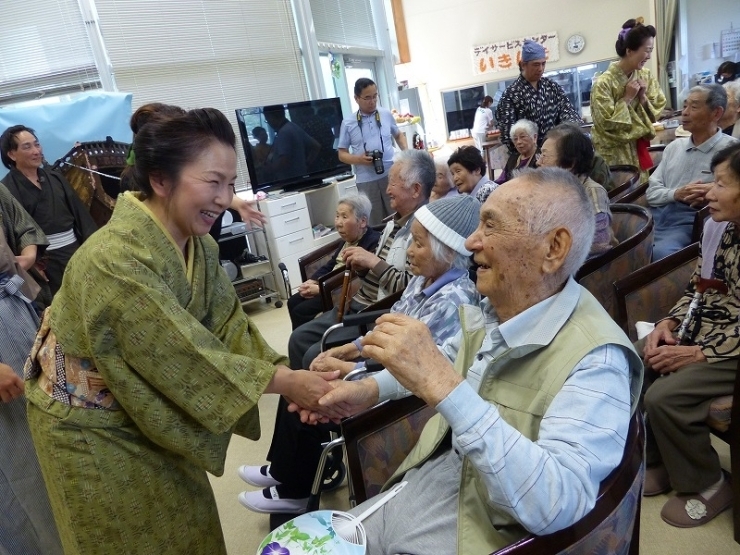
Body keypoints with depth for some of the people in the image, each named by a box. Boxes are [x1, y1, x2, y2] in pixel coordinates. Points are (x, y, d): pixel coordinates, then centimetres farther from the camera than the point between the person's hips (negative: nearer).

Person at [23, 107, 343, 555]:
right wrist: (285, 382, -29)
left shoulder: (198, 244, -9)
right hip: (90, 423, -6)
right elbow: (185, 355, -34)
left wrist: (291, 376, -23)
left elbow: (229, 323, -10)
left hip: (144, 408, 7)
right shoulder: (116, 261, -35)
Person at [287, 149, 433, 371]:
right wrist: (361, 266, -1)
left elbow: (409, 287, -25)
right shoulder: (395, 222, 11)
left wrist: (374, 262, -20)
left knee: (315, 356, -14)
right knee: (299, 339, 11)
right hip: (357, 305, 10)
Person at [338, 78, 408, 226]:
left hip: (391, 174, 1)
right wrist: (359, 159, -14)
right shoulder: (348, 123, 1)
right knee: (376, 222, 7)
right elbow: (342, 154, 5)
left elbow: (398, 135, 24)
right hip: (366, 180, -1)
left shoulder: (386, 115, 6)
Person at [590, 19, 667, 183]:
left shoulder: (646, 76, 2)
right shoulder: (604, 83, -16)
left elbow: (656, 112, 6)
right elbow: (606, 123, -19)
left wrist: (643, 97, -11)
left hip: (640, 150, 6)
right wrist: (627, 98, -18)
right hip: (615, 154, -6)